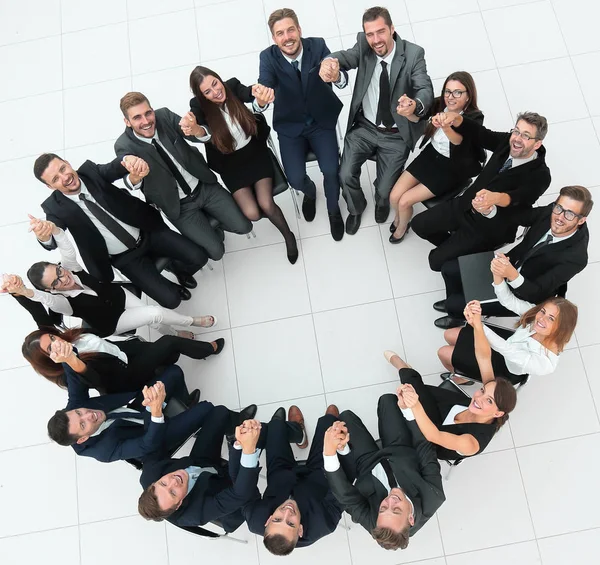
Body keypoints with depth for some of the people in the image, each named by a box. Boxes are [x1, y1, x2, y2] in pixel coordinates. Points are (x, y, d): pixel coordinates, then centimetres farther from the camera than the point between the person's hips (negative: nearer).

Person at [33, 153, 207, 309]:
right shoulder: (56, 206, -13)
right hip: (125, 258, -2)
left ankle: (178, 268, 25)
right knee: (170, 299, -15)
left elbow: (116, 167, -27)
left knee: (198, 257, -11)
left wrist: (132, 160, -53)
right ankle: (174, 287, 24)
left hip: (148, 232, 2)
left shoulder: (90, 170, -8)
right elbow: (51, 242, -28)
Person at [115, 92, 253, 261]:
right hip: (180, 206, -2)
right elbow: (132, 184, -33)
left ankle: (208, 217, 25)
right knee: (216, 251, -9)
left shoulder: (164, 115, -11)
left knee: (243, 226, -4)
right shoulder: (124, 146, -18)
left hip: (204, 186, 3)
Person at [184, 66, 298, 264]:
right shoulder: (198, 105, -18)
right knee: (252, 214, -15)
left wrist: (262, 97, -60)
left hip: (255, 152, 0)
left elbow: (252, 95, -34)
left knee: (266, 204, -17)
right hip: (230, 163, 0)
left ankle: (288, 236, 13)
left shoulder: (233, 86, -15)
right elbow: (204, 133, -35)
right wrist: (195, 130, -61)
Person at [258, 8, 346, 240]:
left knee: (331, 170, -19)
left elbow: (343, 78, -27)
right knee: (295, 178, -14)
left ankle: (334, 210, 16)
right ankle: (310, 192, 28)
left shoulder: (317, 45, -15)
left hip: (321, 120, 0)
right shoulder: (268, 57, -15)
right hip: (290, 126, 0)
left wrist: (336, 75, -53)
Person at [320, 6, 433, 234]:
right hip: (364, 127, 2)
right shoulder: (363, 45, -9)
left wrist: (415, 106, -52)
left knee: (385, 190, -1)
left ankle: (381, 201, 42)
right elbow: (346, 56, -27)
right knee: (345, 175, -10)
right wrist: (330, 62, -54)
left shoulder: (413, 54, -16)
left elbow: (426, 89, -27)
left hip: (396, 135, -2)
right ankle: (356, 208, 26)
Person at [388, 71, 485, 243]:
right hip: (429, 155, 5)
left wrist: (445, 127, -66)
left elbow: (458, 139, -44)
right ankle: (398, 217, 31)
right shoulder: (439, 104, -10)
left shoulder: (474, 118, -25)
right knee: (394, 197, -5)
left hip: (451, 168, -4)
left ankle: (402, 227, 24)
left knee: (404, 201, -10)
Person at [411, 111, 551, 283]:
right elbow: (477, 133, -1)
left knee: (438, 261, -10)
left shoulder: (540, 175, -26)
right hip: (465, 206, 7)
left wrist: (495, 198, -67)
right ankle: (453, 246, 31)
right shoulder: (507, 141, -8)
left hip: (488, 227, -6)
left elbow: (520, 197, -44)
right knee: (418, 224, 9)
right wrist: (456, 118, -24)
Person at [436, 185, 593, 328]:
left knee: (453, 304, -9)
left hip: (521, 293, -5)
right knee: (449, 268, 3)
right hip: (509, 264, 6)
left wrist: (512, 275, -52)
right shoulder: (550, 212, -20)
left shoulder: (576, 256, -33)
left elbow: (537, 293, -31)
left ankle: (459, 314, 30)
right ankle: (455, 303, 35)